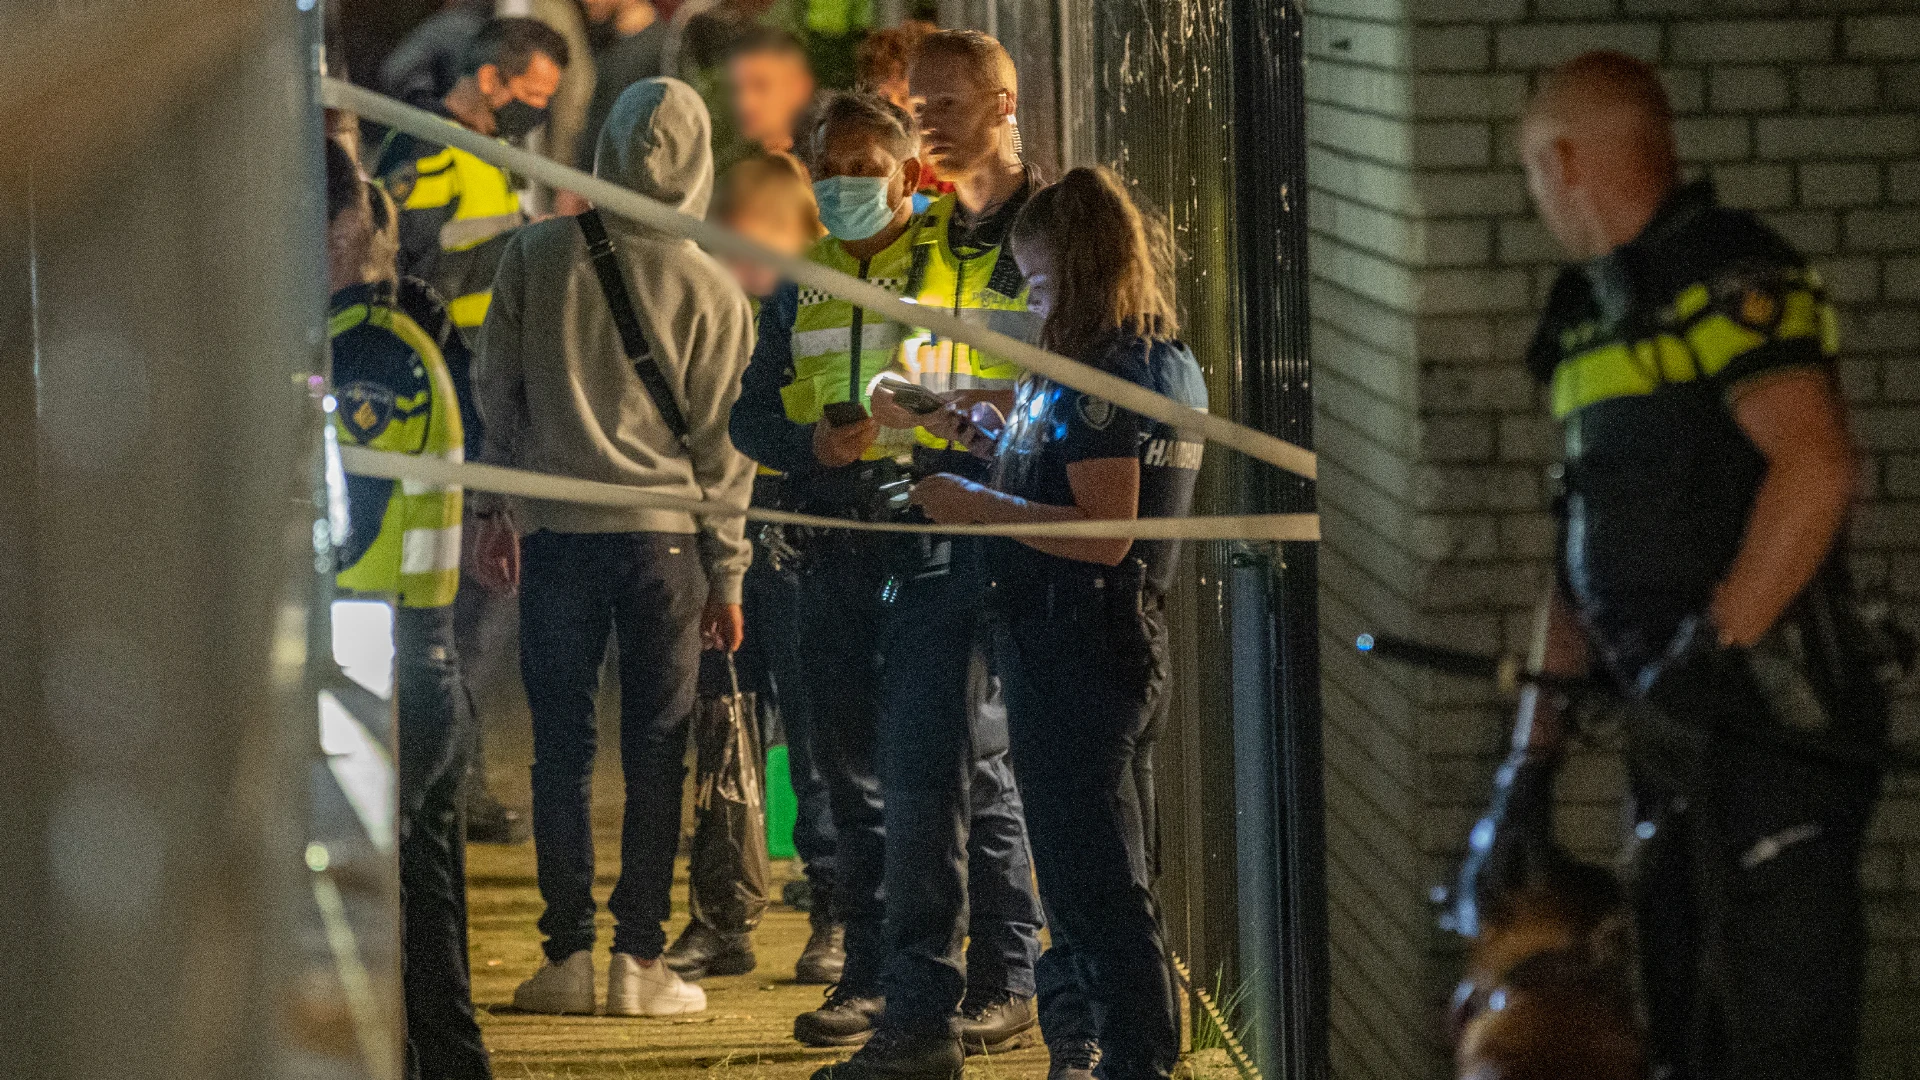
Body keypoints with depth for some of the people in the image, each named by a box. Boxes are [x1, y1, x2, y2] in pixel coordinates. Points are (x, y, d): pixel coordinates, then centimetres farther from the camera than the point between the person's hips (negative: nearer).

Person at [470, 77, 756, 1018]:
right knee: (655, 754, 3)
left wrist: (498, 504, 17)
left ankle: (568, 955, 5)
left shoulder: (535, 256, -2)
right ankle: (639, 961, 1)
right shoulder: (712, 293, -4)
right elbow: (721, 442, 1)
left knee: (561, 748, 7)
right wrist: (726, 575, 8)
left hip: (556, 529, 1)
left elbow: (495, 388, 5)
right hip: (663, 534, -1)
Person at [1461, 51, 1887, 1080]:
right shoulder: (1598, 317, 21)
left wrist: (1709, 648, -23)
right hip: (1678, 733, 10)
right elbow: (1581, 566, 22)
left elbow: (1815, 463, -23)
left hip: (1771, 725, -10)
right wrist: (1526, 773, 18)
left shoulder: (1726, 278, -9)